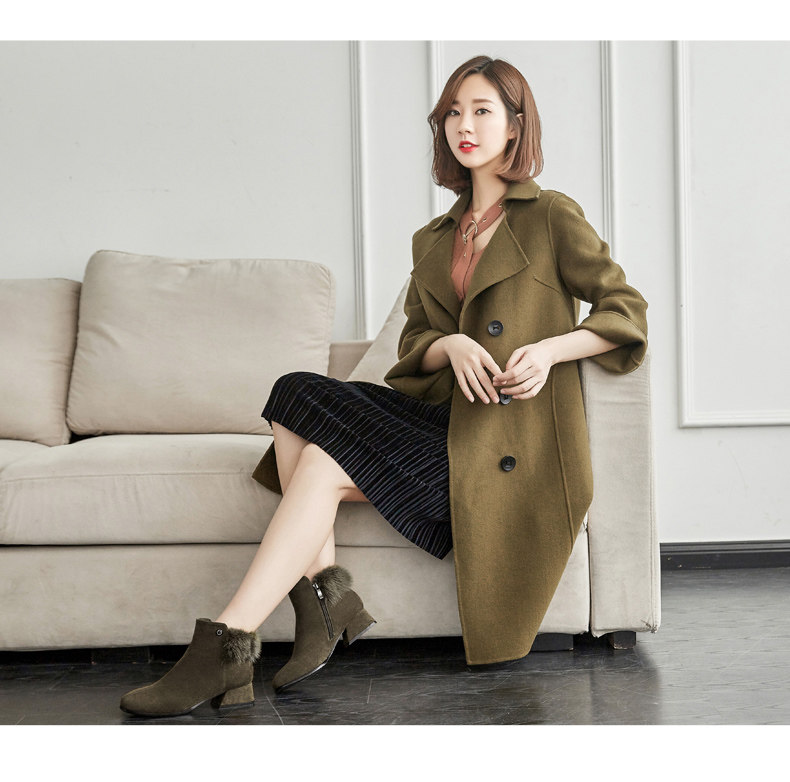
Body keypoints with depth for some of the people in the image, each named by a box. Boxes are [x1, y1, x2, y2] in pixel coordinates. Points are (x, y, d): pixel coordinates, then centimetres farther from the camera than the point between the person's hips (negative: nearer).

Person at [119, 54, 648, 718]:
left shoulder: (552, 217, 3)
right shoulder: (432, 240, 21)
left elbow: (627, 312, 1)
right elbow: (413, 345, 15)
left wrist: (548, 348, -15)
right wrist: (451, 346, -9)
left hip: (504, 438, -6)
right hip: (438, 411, 7)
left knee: (327, 463, -25)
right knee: (297, 397, -19)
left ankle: (226, 651, -27)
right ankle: (325, 590, -24)